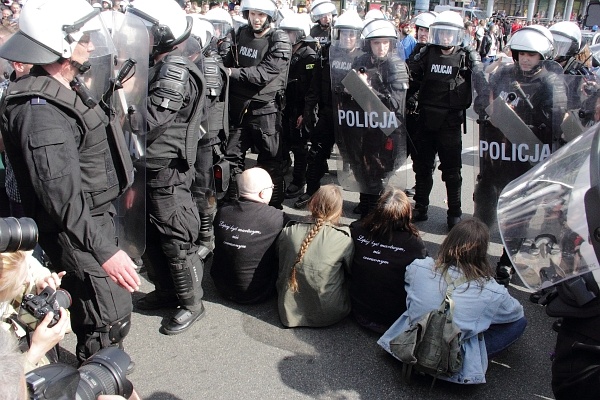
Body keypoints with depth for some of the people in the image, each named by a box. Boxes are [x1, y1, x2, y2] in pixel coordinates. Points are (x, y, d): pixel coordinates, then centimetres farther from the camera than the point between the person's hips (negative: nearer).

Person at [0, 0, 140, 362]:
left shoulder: (59, 91, 8)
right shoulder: (41, 111, -25)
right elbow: (62, 196, -31)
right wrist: (105, 251, -33)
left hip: (95, 218, 10)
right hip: (78, 232, -10)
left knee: (91, 310, 24)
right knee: (111, 320, -2)